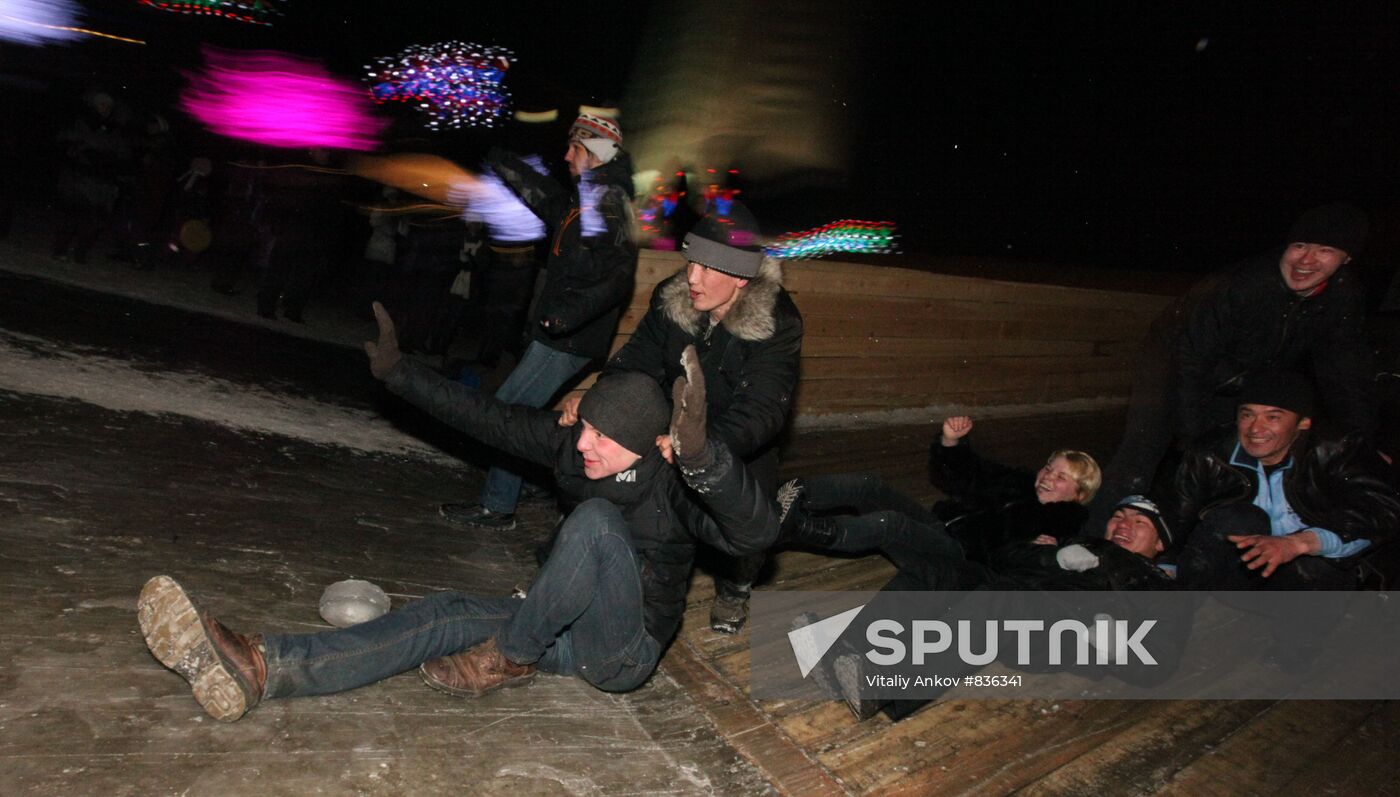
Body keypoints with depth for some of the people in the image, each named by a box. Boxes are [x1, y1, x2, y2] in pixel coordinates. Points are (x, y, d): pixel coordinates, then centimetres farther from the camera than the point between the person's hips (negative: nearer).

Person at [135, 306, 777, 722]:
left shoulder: (674, 485, -21)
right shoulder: (572, 447, -4)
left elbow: (755, 531, -40)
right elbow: (488, 418, 4)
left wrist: (699, 452, -58)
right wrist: (400, 374, 6)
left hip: (623, 652, -6)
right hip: (567, 631, 6)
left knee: (596, 518, -32)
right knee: (442, 616, -16)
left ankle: (508, 659, -18)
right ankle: (255, 668, -31)